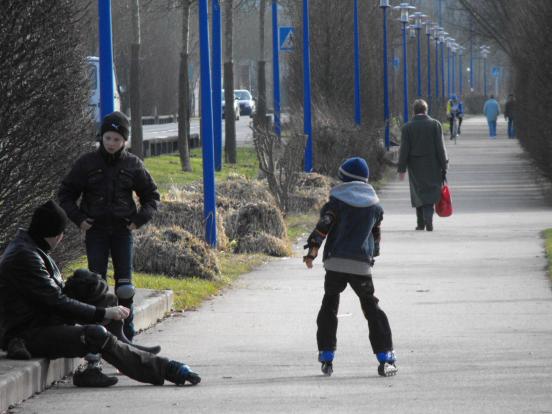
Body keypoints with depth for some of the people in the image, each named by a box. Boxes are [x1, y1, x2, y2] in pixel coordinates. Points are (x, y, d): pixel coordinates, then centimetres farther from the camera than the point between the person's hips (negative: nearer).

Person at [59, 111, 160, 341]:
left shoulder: (133, 165, 2)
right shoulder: (87, 163, -1)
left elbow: (151, 195, 14)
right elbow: (65, 194, 7)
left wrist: (140, 219, 0)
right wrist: (78, 218, -4)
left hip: (123, 230, 1)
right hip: (95, 229, -1)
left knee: (124, 282, 0)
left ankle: (127, 334, 9)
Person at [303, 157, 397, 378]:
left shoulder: (338, 200, 1)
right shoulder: (374, 204, 11)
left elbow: (323, 225, -11)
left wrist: (312, 250, -12)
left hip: (335, 262, -2)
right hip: (361, 265, 2)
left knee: (329, 307, 13)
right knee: (372, 309, 11)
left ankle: (326, 358, 8)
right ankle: (385, 358, 2)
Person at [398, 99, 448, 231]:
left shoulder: (407, 127, -2)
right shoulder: (435, 124, -3)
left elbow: (404, 150, -4)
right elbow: (440, 147, -4)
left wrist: (402, 169, 0)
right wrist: (444, 166, 1)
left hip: (415, 167, 1)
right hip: (432, 166, -1)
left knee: (418, 194, 11)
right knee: (430, 194, 2)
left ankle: (421, 223, 15)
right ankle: (428, 219, -20)